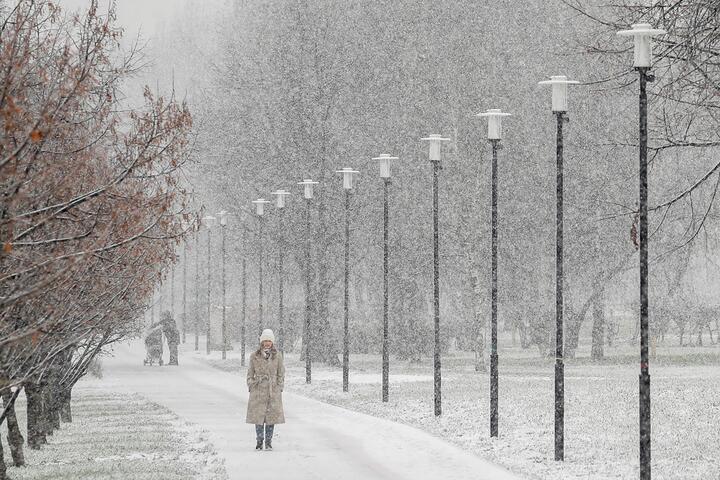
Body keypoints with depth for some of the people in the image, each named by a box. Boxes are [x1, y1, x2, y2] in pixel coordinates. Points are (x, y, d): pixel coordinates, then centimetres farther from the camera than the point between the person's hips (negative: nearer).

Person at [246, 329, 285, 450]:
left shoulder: (277, 356, 4)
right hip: (258, 390, 0)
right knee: (258, 416, -1)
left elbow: (281, 374, 7)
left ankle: (269, 442, 9)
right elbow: (250, 374, 8)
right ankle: (259, 441, 9)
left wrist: (279, 389, 1)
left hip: (273, 390, 0)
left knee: (272, 416, 0)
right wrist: (251, 388, 1)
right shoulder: (254, 356, 3)